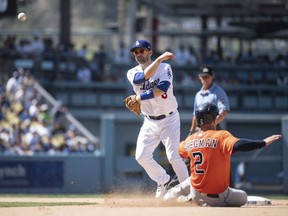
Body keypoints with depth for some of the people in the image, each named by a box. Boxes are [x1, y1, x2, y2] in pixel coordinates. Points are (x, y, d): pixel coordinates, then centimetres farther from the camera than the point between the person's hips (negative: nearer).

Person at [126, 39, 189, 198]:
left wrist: (139, 98, -27)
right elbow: (143, 77, -24)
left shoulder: (164, 67, -8)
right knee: (142, 156, -1)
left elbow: (163, 87, -26)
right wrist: (159, 59, -31)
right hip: (150, 122, 5)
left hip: (169, 119, -5)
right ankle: (163, 181, 21)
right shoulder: (132, 73, 0)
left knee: (173, 156, -16)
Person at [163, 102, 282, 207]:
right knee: (243, 197, 17)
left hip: (196, 194, 8)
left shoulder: (190, 140, 0)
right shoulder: (221, 136, -16)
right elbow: (237, 145, -36)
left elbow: (179, 151, 23)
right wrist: (263, 143, -34)